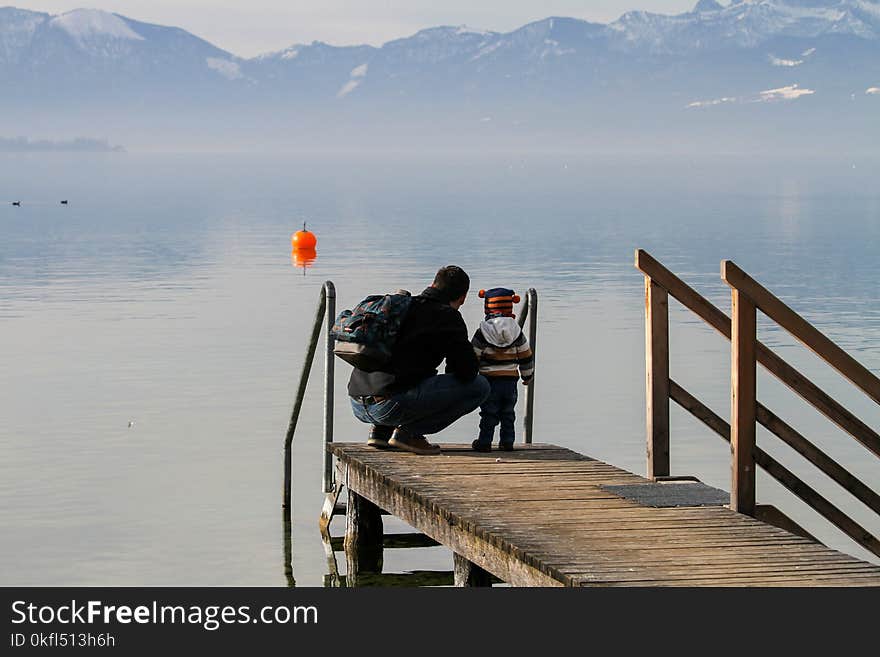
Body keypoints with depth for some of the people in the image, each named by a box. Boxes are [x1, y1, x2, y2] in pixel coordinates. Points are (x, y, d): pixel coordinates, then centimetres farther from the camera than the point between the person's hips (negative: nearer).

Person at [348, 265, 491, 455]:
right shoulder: (447, 316, 0)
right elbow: (467, 370, -8)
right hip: (390, 405, -8)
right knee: (479, 386, -2)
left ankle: (380, 430, 16)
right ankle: (409, 432, -4)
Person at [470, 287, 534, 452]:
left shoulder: (482, 333, -7)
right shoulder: (517, 333, 3)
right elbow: (526, 356, 9)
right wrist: (527, 375, 22)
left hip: (490, 378, -3)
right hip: (510, 379, 3)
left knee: (488, 413, 1)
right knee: (508, 413, 13)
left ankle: (484, 441, 1)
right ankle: (507, 441, 13)